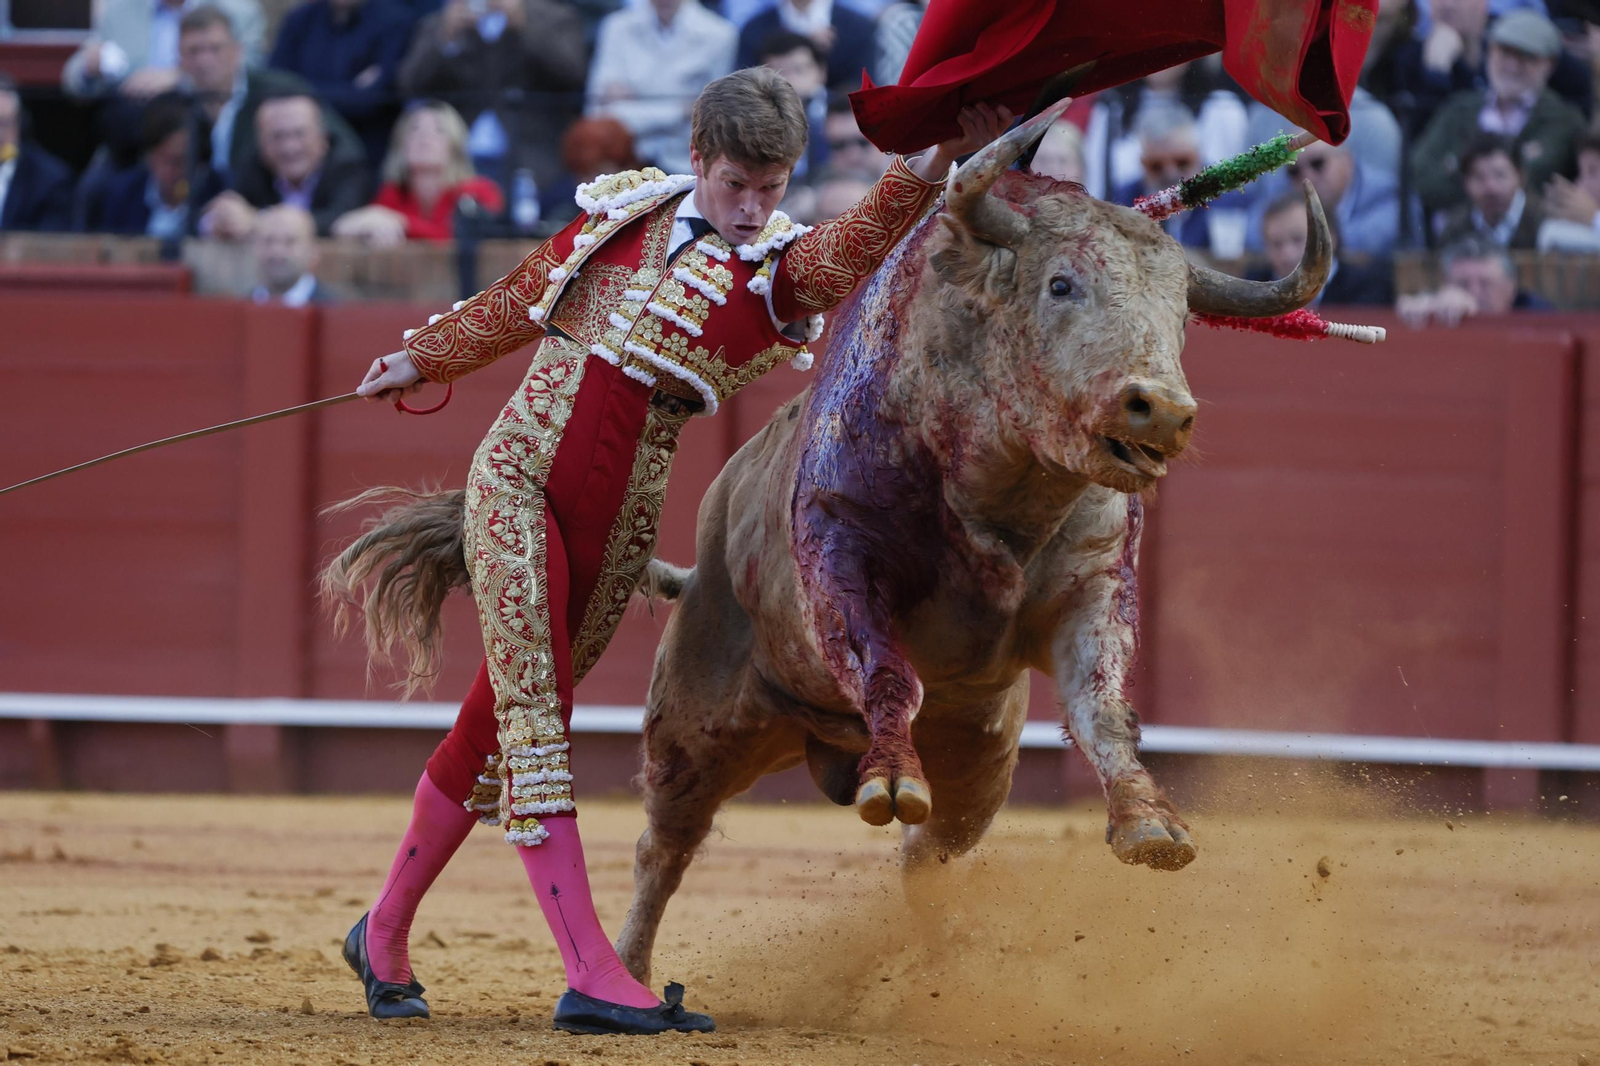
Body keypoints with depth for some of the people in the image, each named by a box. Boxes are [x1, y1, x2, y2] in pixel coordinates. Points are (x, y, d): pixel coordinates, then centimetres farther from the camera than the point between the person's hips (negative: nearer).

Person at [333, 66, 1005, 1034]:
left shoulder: (781, 272, -2)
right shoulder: (623, 218, 3)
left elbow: (863, 246, -25)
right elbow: (519, 302, 21)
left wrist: (943, 159, -43)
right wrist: (424, 361, 33)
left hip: (616, 526, 1)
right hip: (519, 475, -1)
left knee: (498, 727, 10)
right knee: (532, 709, -14)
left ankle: (385, 935, 28)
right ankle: (592, 975, -22)